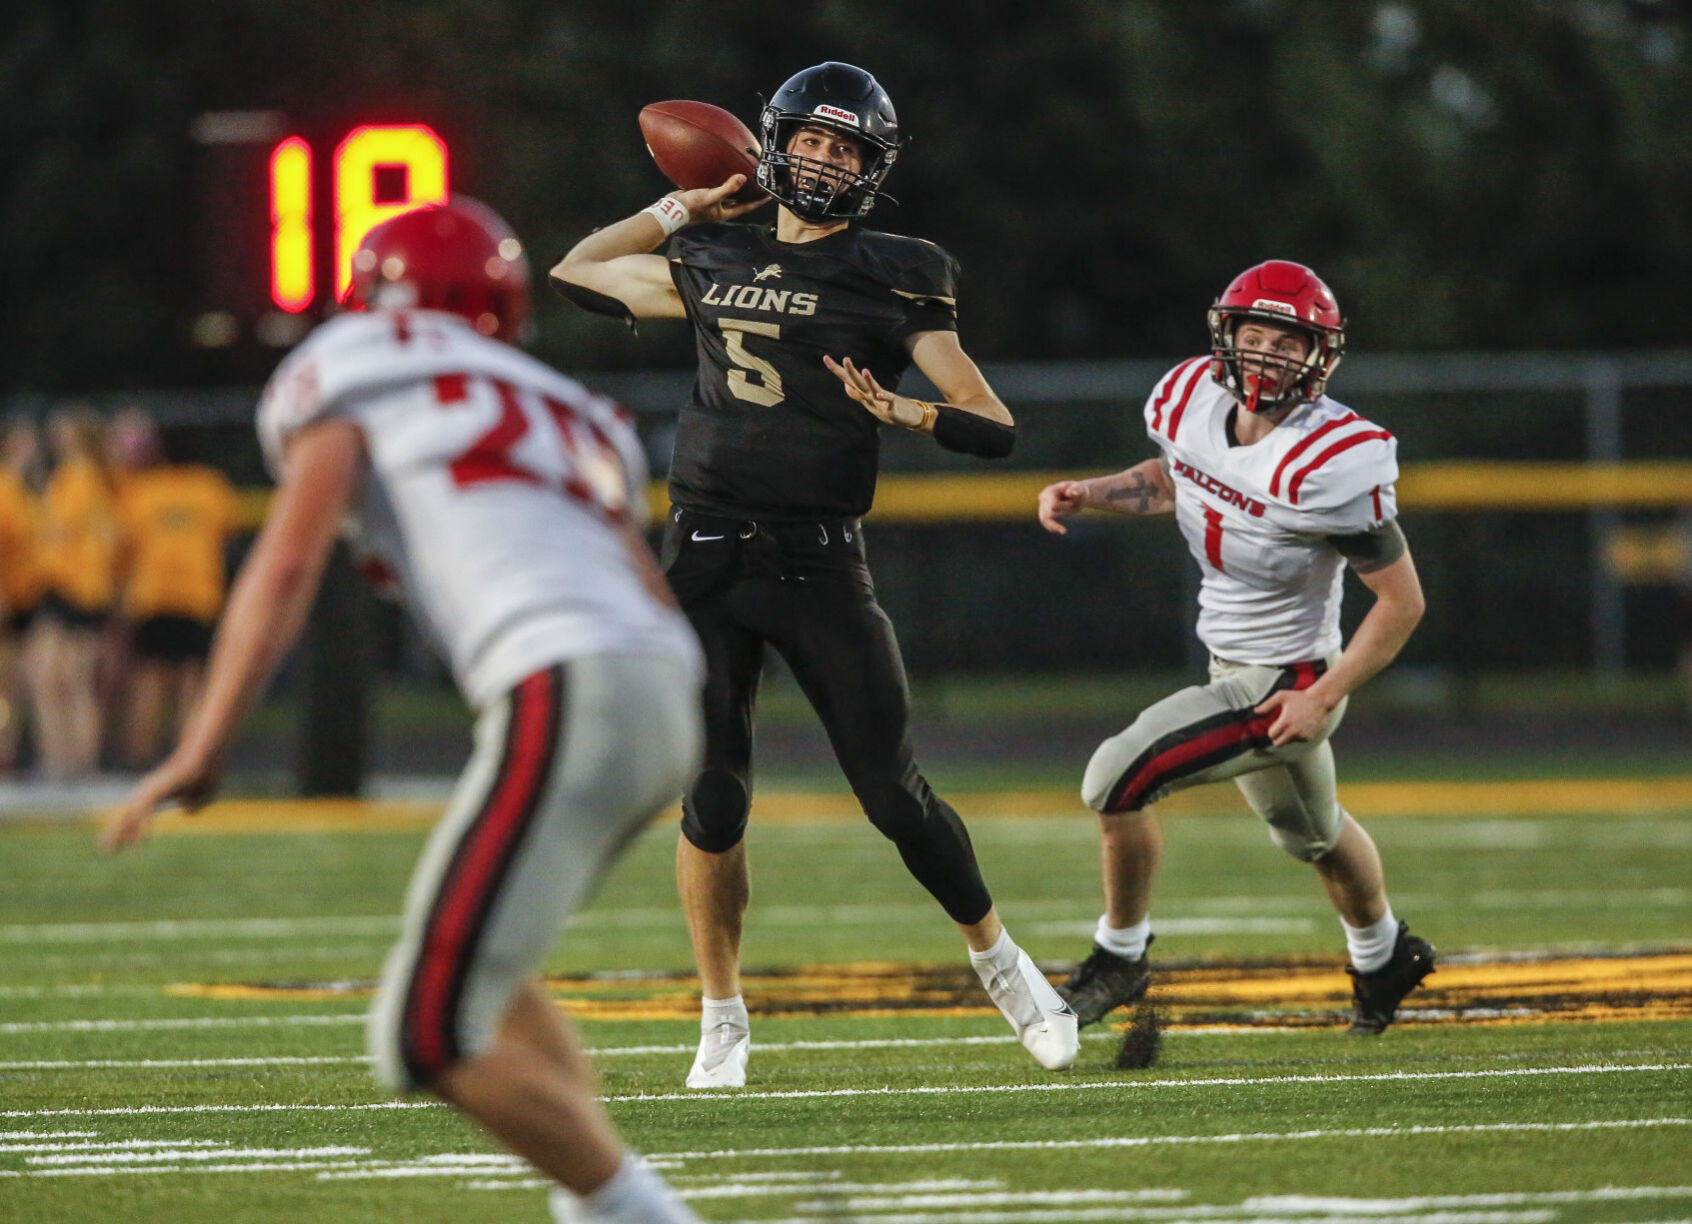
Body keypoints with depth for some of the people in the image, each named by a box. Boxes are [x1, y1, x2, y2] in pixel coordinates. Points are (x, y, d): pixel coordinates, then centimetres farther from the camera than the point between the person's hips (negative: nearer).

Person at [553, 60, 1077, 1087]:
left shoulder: (893, 279, 1)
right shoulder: (714, 264, 12)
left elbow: (996, 427, -1)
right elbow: (576, 273, 28)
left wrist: (898, 411, -18)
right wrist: (686, 206, 21)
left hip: (820, 566, -2)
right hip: (705, 560, 2)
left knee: (896, 795, -1)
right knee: (713, 805, -1)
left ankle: (998, 958, 22)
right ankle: (723, 1020, 13)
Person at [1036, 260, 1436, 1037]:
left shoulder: (1329, 464, -30)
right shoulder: (1196, 400, -9)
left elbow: (1403, 601, -21)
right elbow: (1172, 480, 16)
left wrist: (1325, 698, -23)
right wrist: (1086, 495, -2)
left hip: (1283, 688, -8)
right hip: (1233, 670, 8)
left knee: (1119, 777, -16)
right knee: (1310, 832, 31)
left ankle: (1120, 957, 6)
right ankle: (1383, 958, 58)